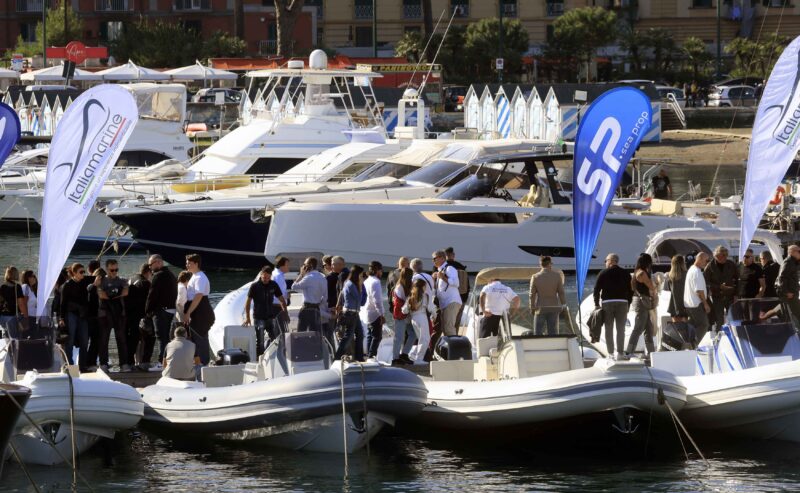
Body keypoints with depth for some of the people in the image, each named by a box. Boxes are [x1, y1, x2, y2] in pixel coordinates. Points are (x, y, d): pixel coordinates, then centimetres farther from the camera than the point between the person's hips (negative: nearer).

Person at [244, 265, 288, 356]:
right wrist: (247, 317, -12)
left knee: (276, 338, 3)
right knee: (259, 341, -1)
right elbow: (248, 302, -6)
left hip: (271, 317, 4)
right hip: (259, 318, -4)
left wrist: (284, 311, -3)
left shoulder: (273, 285, 2)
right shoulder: (255, 286, -7)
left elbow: (281, 299, 10)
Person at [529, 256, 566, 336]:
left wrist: (532, 308, 8)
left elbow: (532, 294, -4)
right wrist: (563, 304, 10)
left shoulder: (535, 277, -9)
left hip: (540, 308, -1)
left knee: (538, 332, 4)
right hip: (553, 307, 1)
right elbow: (561, 292, -4)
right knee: (553, 332, 7)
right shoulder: (557, 275, -9)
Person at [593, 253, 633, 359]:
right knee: (620, 329, 4)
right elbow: (631, 290, 8)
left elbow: (596, 289, -3)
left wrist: (597, 304, 3)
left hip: (607, 303, -1)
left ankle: (610, 353, -1)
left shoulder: (603, 273, 1)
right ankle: (619, 353, -2)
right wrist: (628, 304, 14)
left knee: (609, 329, 3)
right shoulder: (625, 274, 8)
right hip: (622, 303, 1)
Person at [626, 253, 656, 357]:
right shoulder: (642, 273, -15)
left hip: (642, 302, 10)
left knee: (649, 327, 14)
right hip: (641, 302, -10)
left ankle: (651, 351, 19)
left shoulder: (637, 272, 15)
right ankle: (629, 351, -12)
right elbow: (651, 287, -15)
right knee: (638, 328, -10)